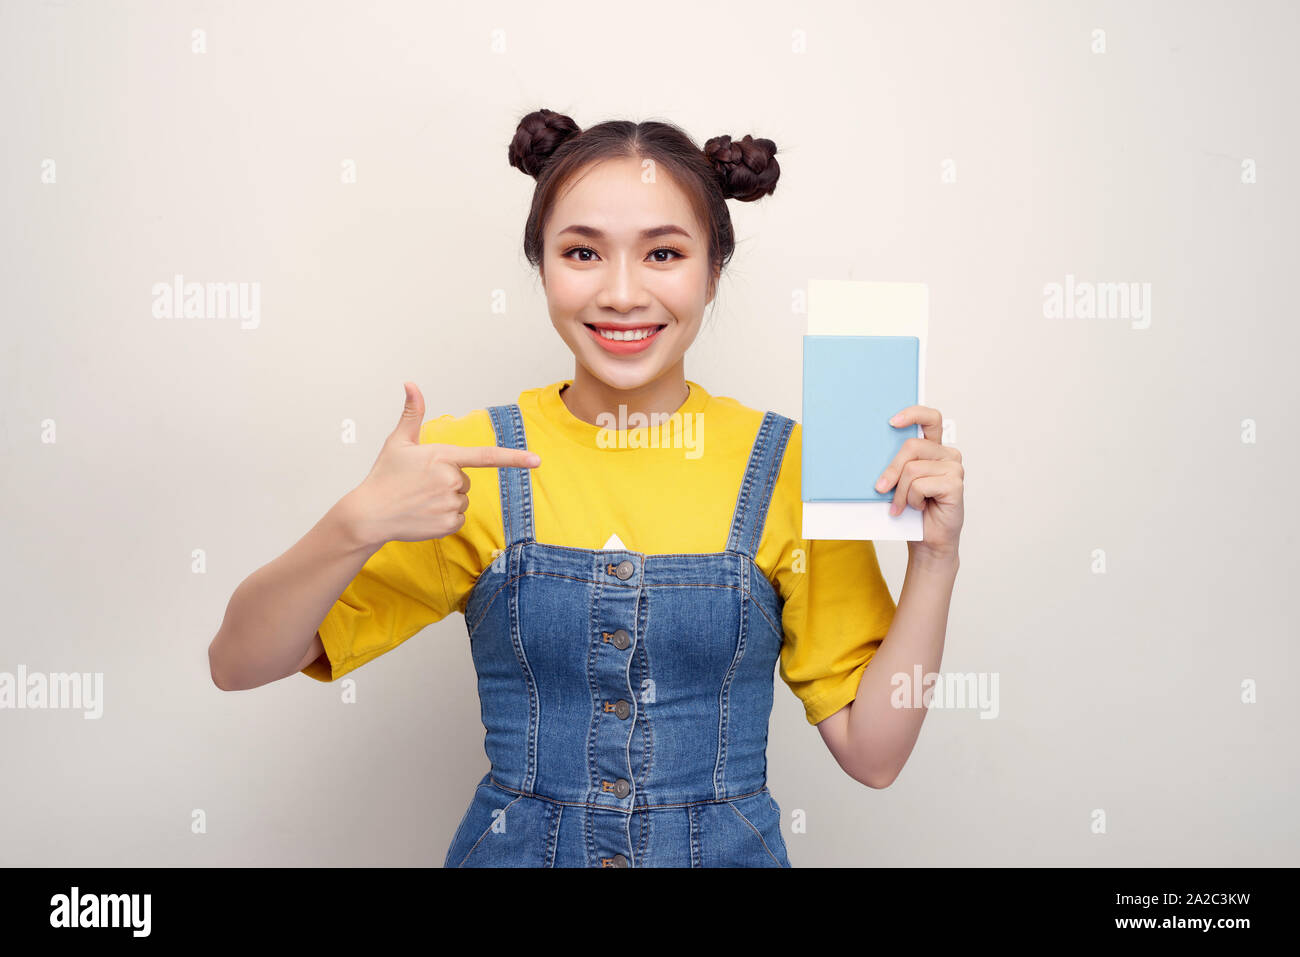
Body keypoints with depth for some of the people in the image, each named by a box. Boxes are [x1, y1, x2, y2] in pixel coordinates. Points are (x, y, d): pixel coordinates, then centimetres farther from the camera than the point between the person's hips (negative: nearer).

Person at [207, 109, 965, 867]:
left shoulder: (788, 466, -10)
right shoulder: (468, 462, -9)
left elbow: (871, 752, -8)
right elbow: (239, 663, -12)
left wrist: (935, 558, -19)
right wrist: (360, 524, -28)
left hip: (729, 851, 1)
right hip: (516, 848, 0)